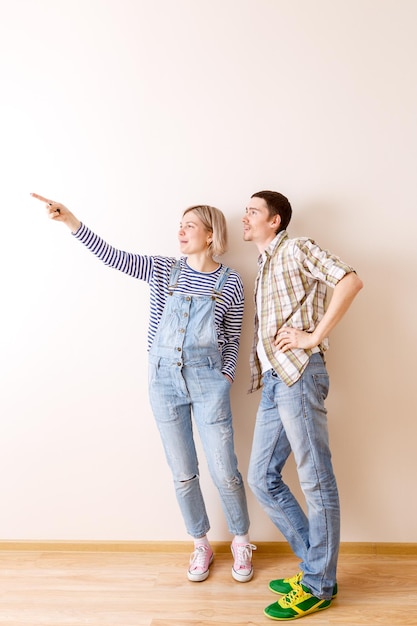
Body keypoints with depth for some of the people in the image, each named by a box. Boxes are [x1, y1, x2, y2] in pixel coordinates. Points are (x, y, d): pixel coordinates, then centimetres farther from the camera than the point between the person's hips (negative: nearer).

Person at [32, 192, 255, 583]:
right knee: (183, 473, 11)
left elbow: (232, 339, 5)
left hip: (207, 381, -2)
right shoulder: (163, 270, 3)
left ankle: (240, 543, 29)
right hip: (164, 379, 2)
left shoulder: (229, 283, -1)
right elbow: (111, 255, -4)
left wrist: (225, 379, -3)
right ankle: (201, 545, 32)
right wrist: (70, 221, -12)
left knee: (224, 471, 3)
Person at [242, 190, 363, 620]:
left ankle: (319, 585, 12)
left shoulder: (296, 250, 0)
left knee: (316, 481, 0)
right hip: (272, 381, 9)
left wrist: (315, 336, -15)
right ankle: (314, 562, 23)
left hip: (299, 375, -9)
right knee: (262, 479, 10)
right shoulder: (264, 267, 25)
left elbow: (350, 280, -15)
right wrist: (262, 373, 11)